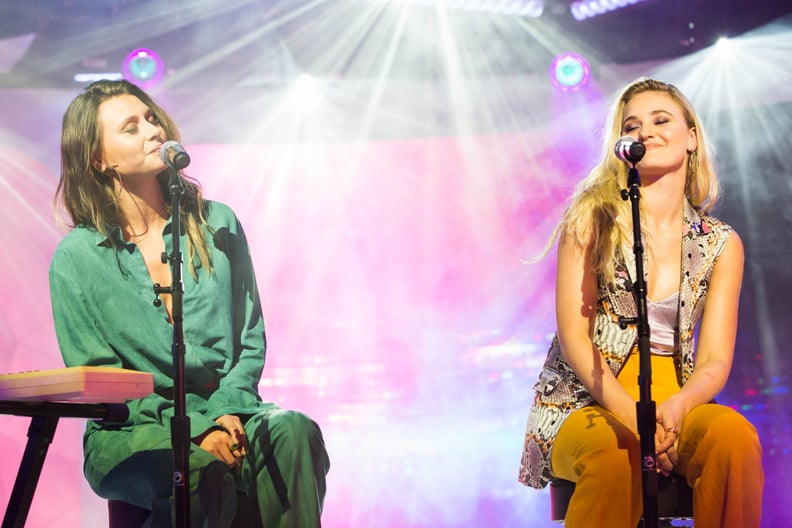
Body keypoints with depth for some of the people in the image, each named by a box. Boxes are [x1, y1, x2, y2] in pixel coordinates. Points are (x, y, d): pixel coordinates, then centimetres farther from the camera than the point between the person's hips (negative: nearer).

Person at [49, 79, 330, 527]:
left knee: (294, 431, -29)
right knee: (202, 473, -35)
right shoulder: (76, 257, 0)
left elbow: (252, 342, 11)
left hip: (226, 412, 3)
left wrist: (225, 411, -10)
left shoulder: (217, 223, 10)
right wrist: (194, 430, -16)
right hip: (130, 432, -3)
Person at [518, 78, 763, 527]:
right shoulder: (593, 216, 2)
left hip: (675, 404, 3)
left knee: (735, 434, -31)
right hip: (587, 402, -3)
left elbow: (715, 360, 3)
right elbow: (572, 336, -4)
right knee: (614, 456, -38)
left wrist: (676, 407, -20)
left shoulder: (721, 244, 10)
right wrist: (628, 412, -19)